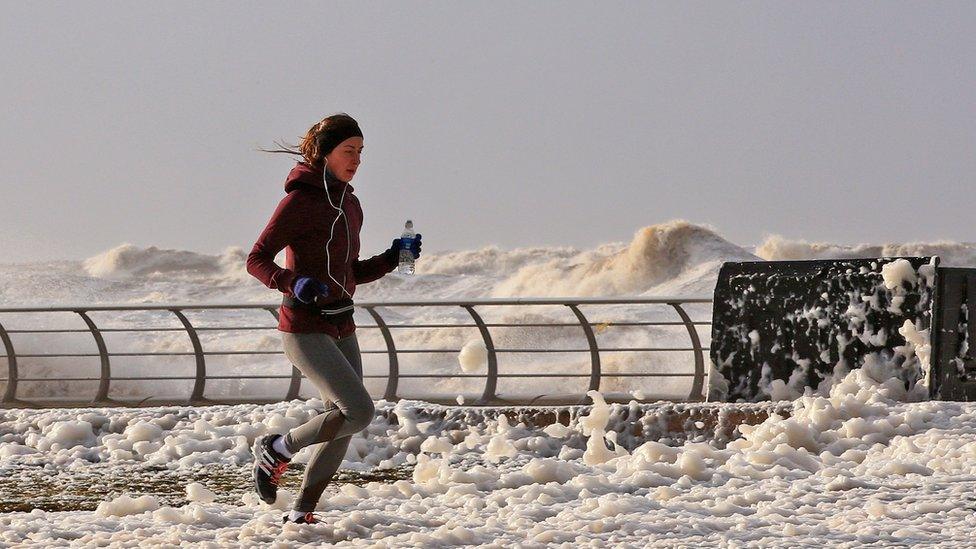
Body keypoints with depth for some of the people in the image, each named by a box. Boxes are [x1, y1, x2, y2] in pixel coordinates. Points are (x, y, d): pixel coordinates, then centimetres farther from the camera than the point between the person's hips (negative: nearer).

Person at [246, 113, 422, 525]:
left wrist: (391, 259, 5)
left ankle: (301, 514, 16)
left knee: (341, 424, 5)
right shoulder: (300, 201, -12)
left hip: (341, 328, 8)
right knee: (359, 412, -17)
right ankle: (276, 450, 2)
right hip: (305, 330, -8)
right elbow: (257, 261, -13)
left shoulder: (349, 204, 13)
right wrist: (293, 283, -31)